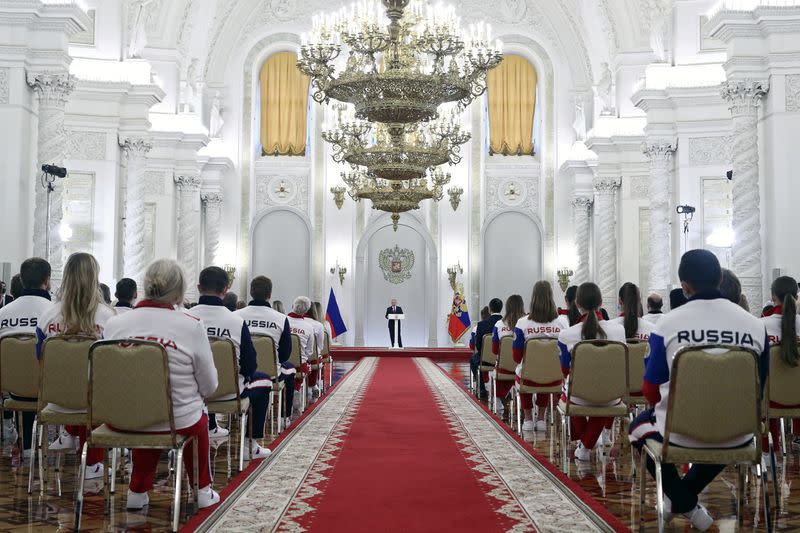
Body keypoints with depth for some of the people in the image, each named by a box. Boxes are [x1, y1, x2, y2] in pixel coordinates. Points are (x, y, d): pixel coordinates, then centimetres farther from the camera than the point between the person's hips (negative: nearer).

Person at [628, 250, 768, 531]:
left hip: (681, 432, -3)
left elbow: (651, 392, -3)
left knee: (640, 425, 31)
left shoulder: (668, 324, -13)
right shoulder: (756, 325, -6)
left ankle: (686, 504, 18)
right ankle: (684, 497, 33)